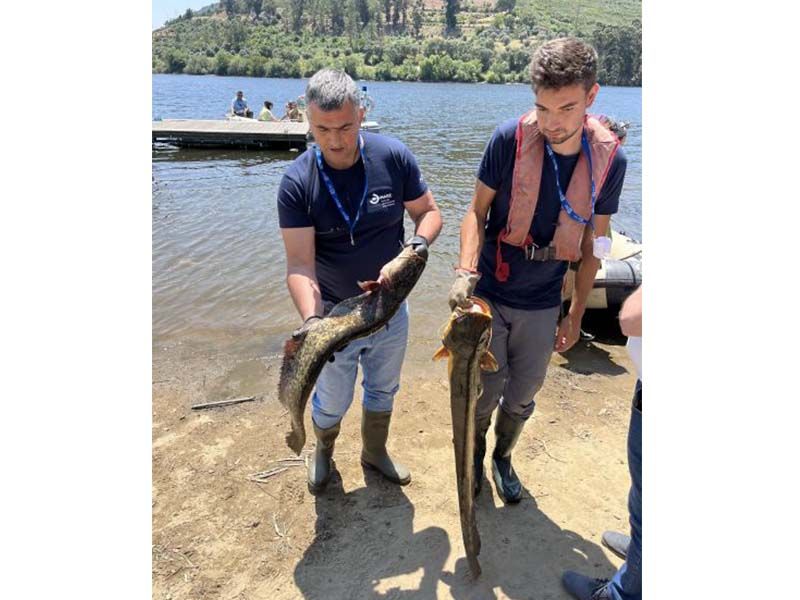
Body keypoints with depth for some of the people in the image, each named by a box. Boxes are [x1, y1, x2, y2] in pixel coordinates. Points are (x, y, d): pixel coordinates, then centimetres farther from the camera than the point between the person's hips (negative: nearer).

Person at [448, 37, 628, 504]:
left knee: (523, 397, 16)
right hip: (489, 295, -2)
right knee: (485, 391, 9)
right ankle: (475, 456, 40)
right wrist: (466, 272, -24)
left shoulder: (609, 159, -9)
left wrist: (576, 316, 4)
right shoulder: (510, 139, -16)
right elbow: (477, 212, -8)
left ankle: (503, 458, 45)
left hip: (542, 306, 2)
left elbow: (590, 247, 0)